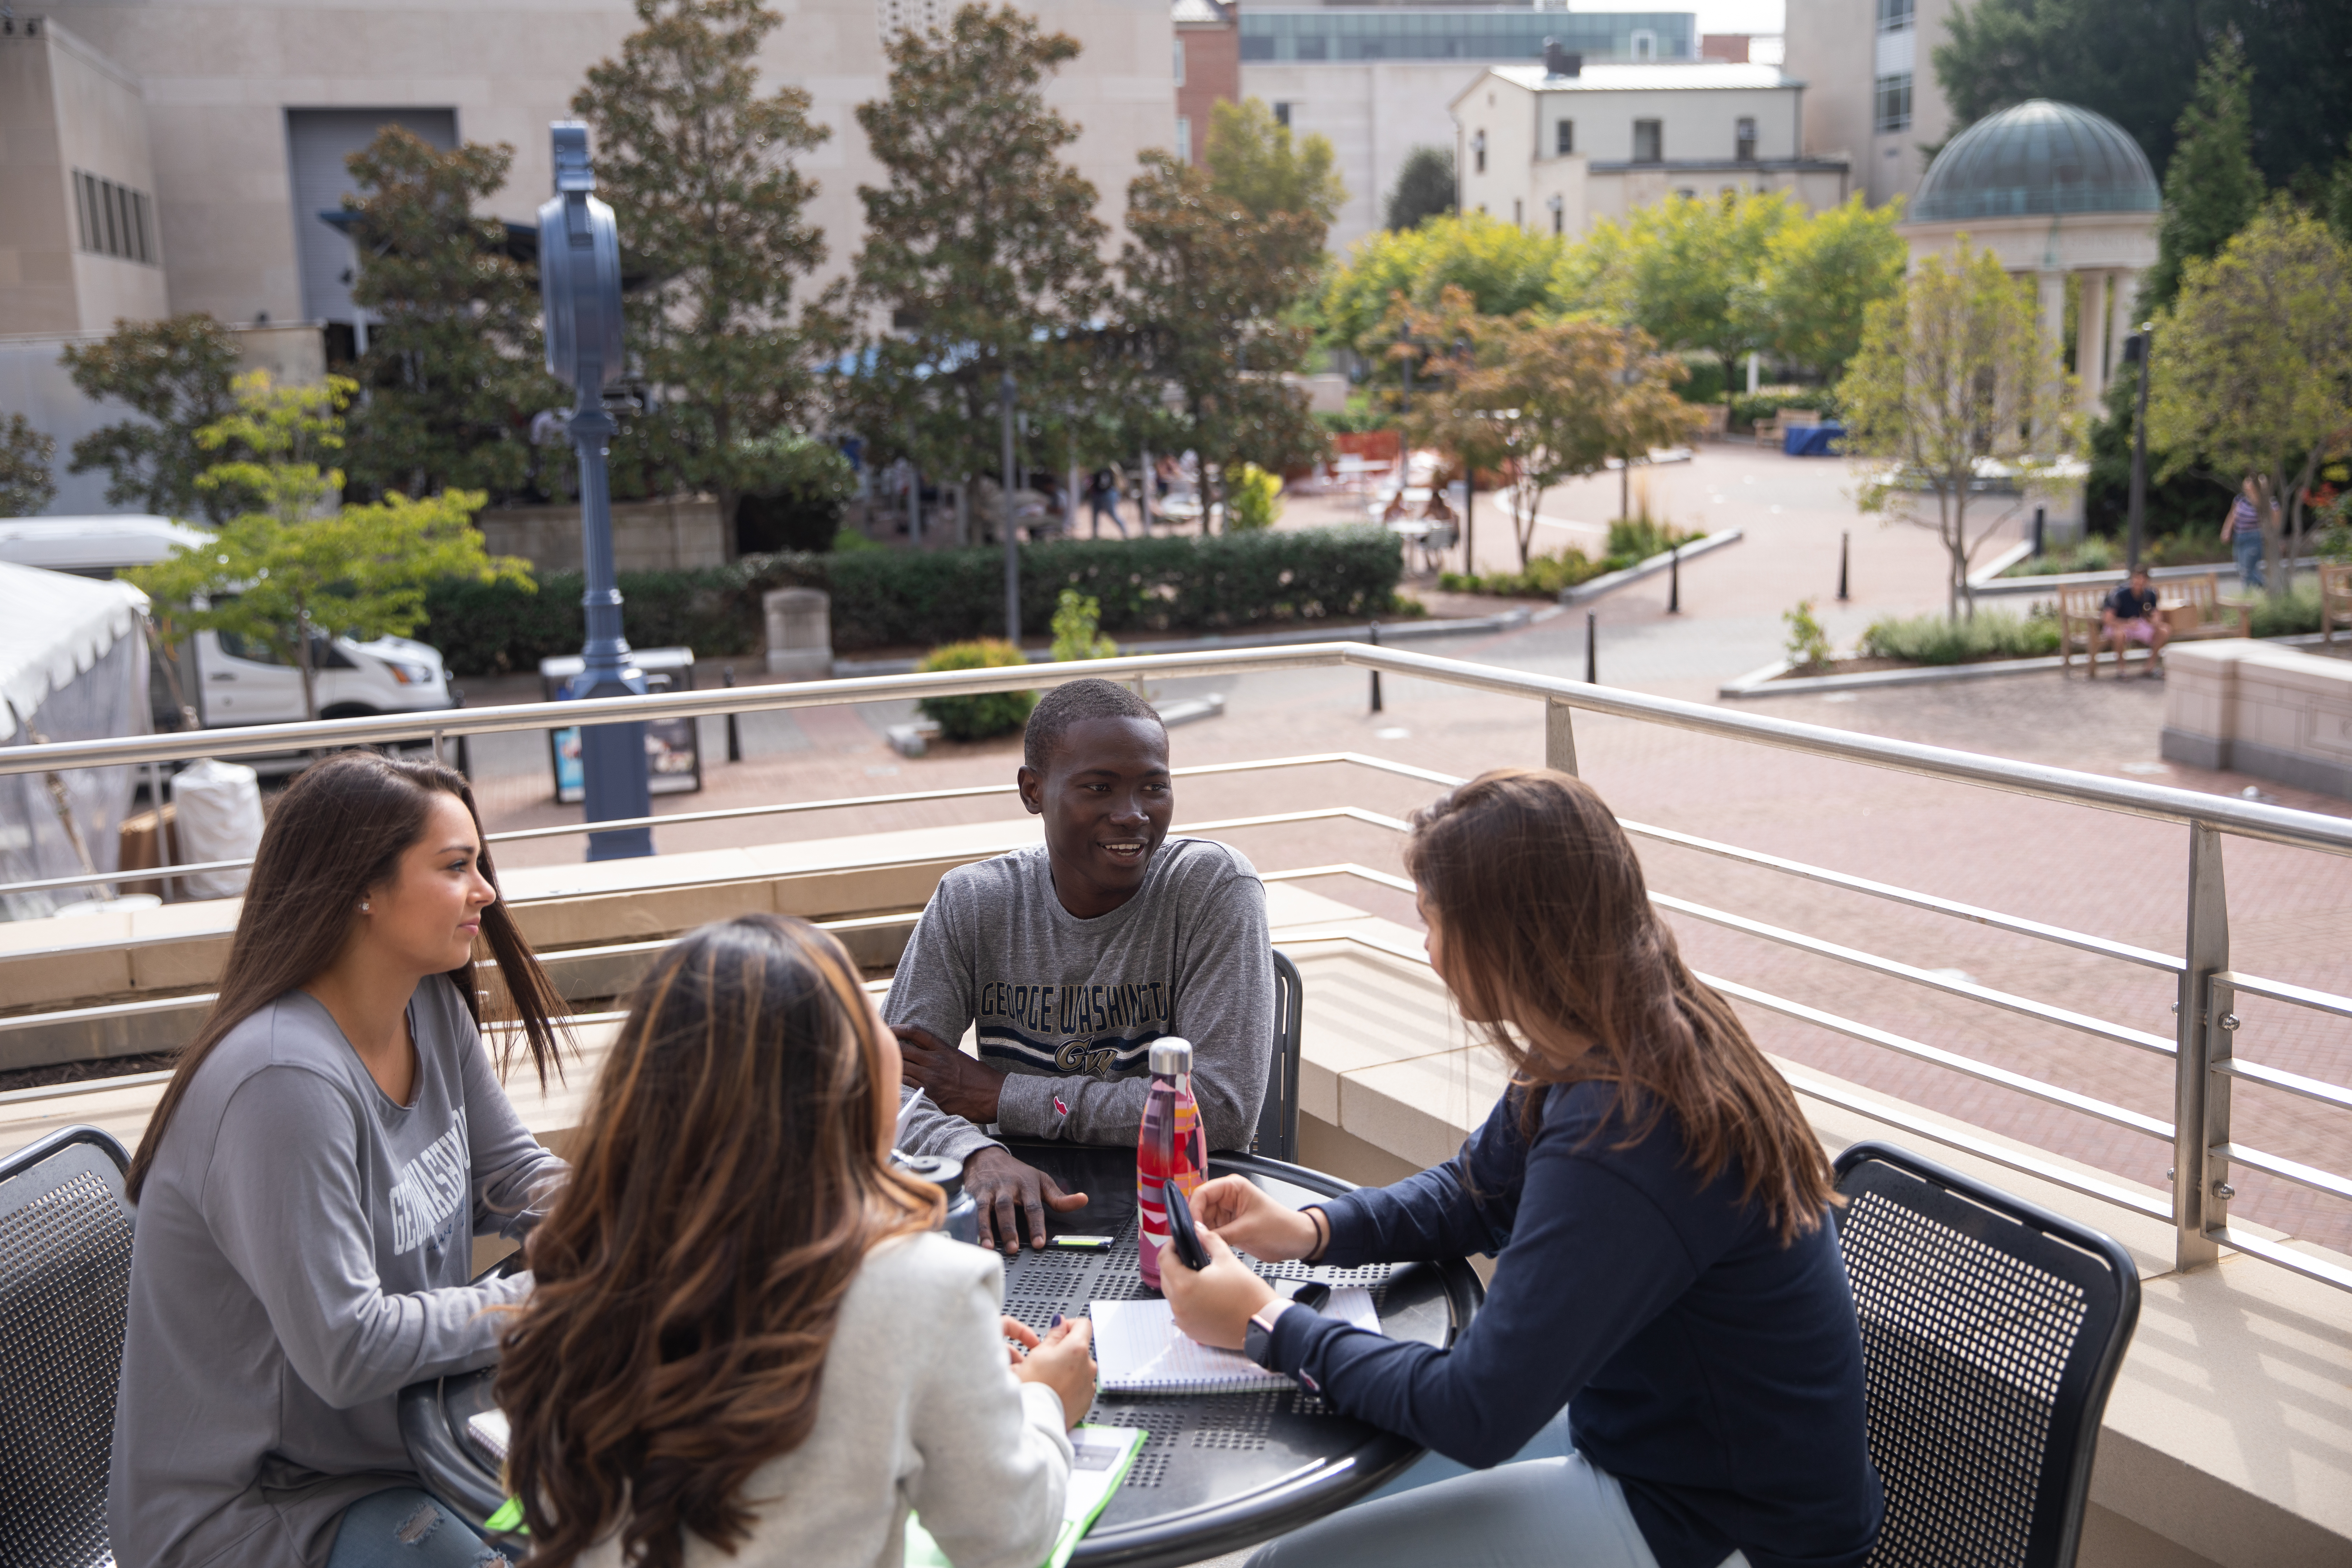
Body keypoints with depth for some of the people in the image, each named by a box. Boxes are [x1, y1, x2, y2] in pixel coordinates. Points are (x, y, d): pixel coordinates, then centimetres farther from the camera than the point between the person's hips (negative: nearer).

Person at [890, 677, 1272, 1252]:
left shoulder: (1216, 887, -10)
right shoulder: (971, 903, 0)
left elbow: (1224, 1109, -17)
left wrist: (1001, 1096, -13)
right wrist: (981, 1156, -28)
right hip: (1025, 1222, 3)